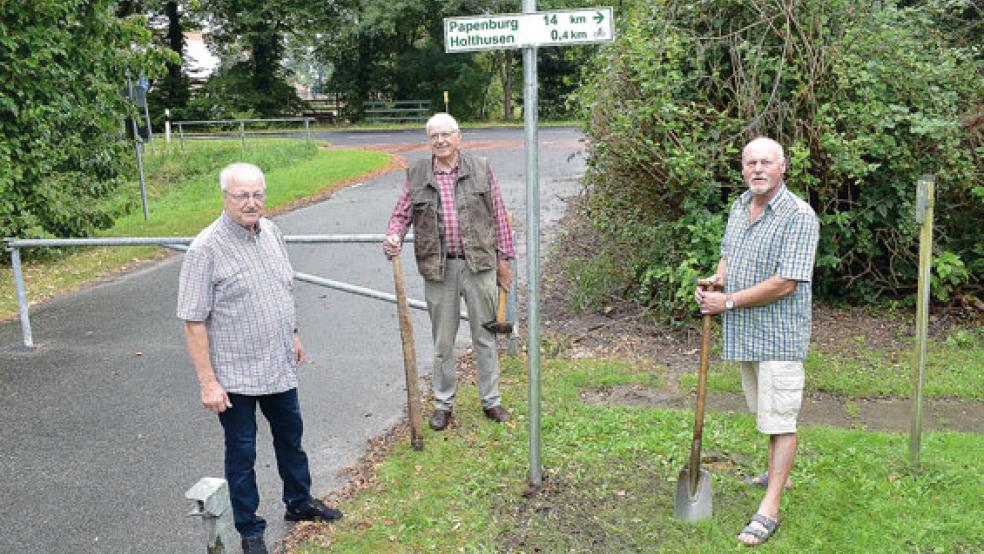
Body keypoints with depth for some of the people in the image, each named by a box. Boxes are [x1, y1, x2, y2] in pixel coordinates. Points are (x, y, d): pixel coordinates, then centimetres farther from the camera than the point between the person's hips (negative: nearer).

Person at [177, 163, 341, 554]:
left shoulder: (270, 231, 1)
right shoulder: (206, 249, -20)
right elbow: (194, 322, -18)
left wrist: (293, 335, 19)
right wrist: (208, 382, -19)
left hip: (279, 367, 7)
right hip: (235, 375, -6)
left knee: (290, 437, 22)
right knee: (242, 454, 11)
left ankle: (300, 503, 43)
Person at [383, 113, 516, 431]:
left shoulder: (481, 169, 2)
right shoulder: (417, 175, 3)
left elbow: (498, 215, 4)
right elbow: (401, 214, 6)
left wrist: (504, 258, 4)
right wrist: (393, 237, -16)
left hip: (479, 264, 0)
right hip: (438, 268, 1)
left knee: (485, 336, 9)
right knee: (442, 341, 10)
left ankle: (490, 400, 24)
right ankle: (443, 403, 25)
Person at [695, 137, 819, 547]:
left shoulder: (798, 216, -18)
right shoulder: (739, 206, 8)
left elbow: (784, 284, -23)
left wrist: (728, 302, -18)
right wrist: (715, 280, 0)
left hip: (779, 336, -8)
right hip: (744, 332, 8)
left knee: (780, 418, -1)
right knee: (764, 410, 22)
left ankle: (770, 508, 4)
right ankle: (776, 475, 41)